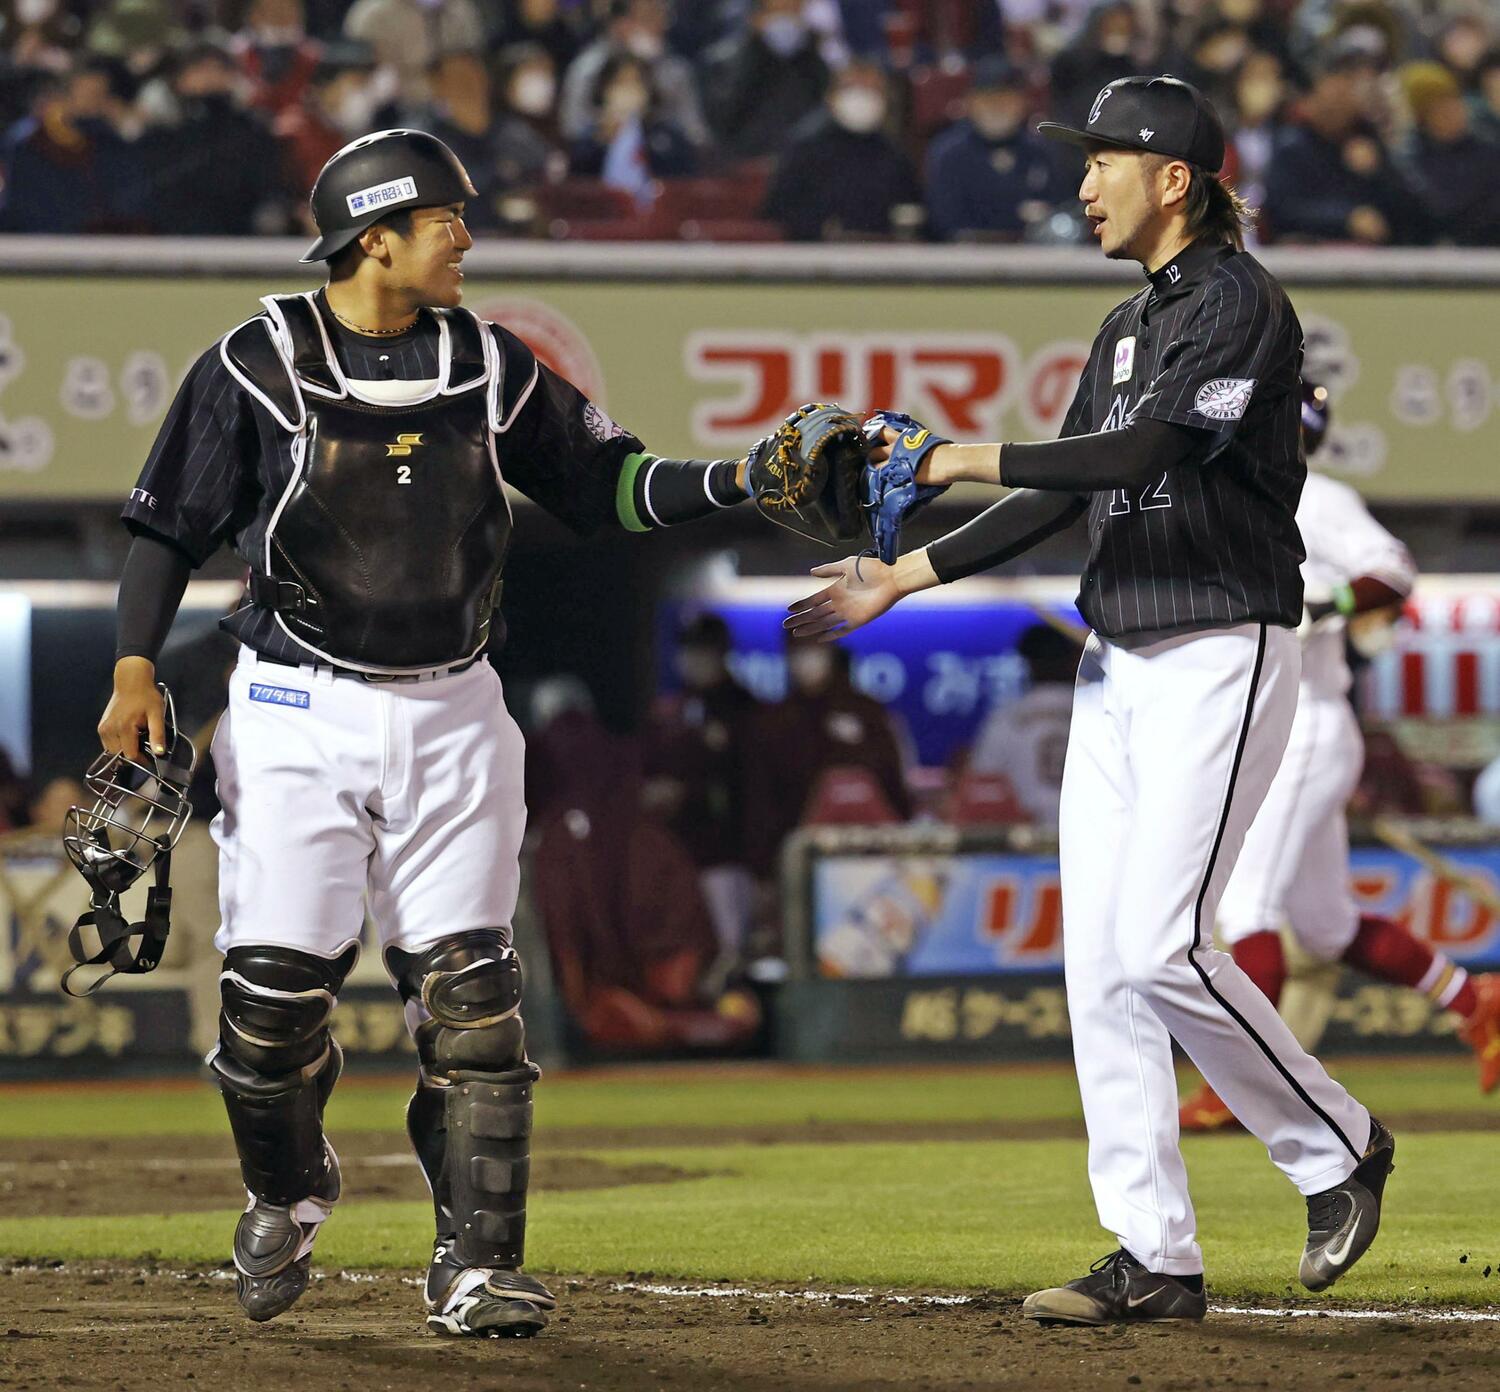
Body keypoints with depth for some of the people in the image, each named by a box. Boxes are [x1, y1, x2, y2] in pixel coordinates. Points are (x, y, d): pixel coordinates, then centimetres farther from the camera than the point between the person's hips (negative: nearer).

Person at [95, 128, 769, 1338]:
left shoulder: (487, 367, 6)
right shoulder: (263, 363, -4)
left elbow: (604, 484, 8)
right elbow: (170, 521, -1)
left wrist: (733, 481, -6)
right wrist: (136, 668, -10)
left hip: (450, 716, 3)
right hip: (298, 711, -3)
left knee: (470, 992, -4)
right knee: (275, 984, -5)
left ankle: (475, 1268, -1)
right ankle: (286, 1195, 24)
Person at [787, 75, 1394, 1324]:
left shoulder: (1241, 303, -11)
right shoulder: (1129, 327, 17)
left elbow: (1140, 454, -23)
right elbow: (1065, 496, 19)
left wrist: (956, 459, -20)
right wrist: (904, 578, 14)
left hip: (1222, 654, -9)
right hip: (1117, 662, 9)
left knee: (1161, 948, -16)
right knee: (1099, 961, 2)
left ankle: (1336, 1149, 5)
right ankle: (1157, 1259, 4)